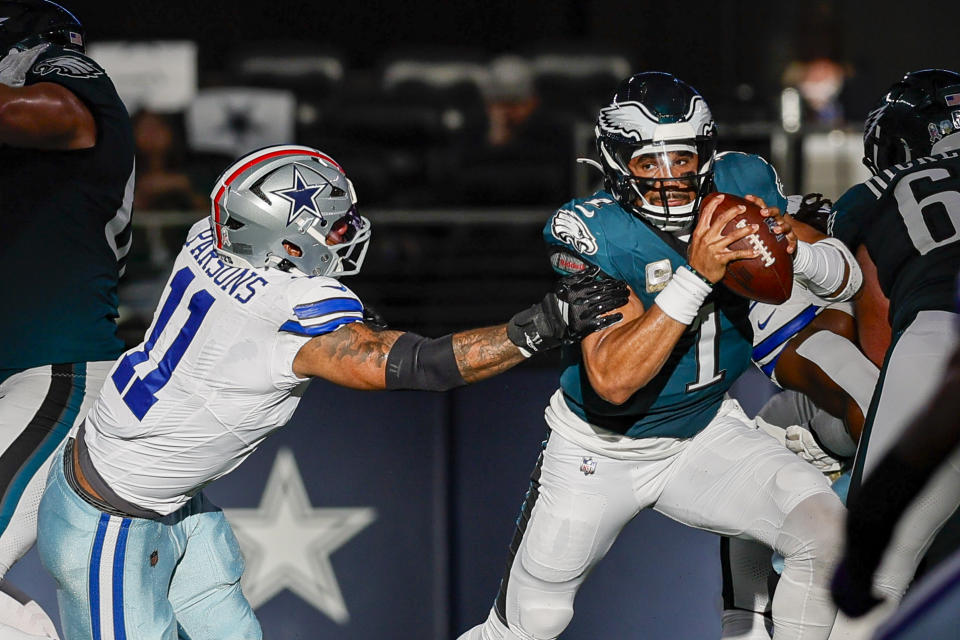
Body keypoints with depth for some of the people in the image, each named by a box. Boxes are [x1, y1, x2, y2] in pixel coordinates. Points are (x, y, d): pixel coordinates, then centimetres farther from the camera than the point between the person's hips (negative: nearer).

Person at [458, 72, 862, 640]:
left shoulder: (741, 186, -15)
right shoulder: (593, 231, -28)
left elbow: (849, 280, -8)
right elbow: (611, 379, -36)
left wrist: (793, 249, -31)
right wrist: (696, 275, -43)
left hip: (705, 433, 3)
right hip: (598, 453, -3)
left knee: (825, 530, -19)